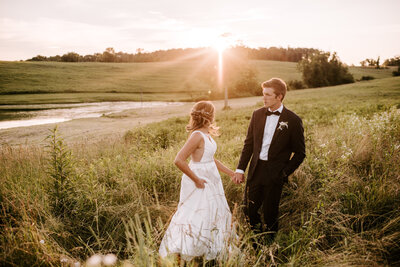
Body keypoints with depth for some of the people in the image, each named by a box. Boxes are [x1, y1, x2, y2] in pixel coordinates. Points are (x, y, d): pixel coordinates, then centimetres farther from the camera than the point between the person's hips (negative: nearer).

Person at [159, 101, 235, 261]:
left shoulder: (207, 134, 5)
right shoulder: (197, 136, -23)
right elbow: (179, 161, -30)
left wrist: (230, 173, 16)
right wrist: (196, 180, -21)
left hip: (210, 180, 9)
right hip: (199, 182, -9)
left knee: (214, 214, 20)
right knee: (195, 216, 1)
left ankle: (210, 249, 40)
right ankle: (175, 252, 19)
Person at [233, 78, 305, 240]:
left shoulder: (293, 120, -8)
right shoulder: (257, 114, 4)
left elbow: (300, 153, -3)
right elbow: (248, 144, 9)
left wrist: (284, 173, -9)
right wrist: (240, 169, 5)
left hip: (274, 174, -4)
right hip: (255, 170, 4)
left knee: (270, 213, 8)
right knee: (249, 209, 10)